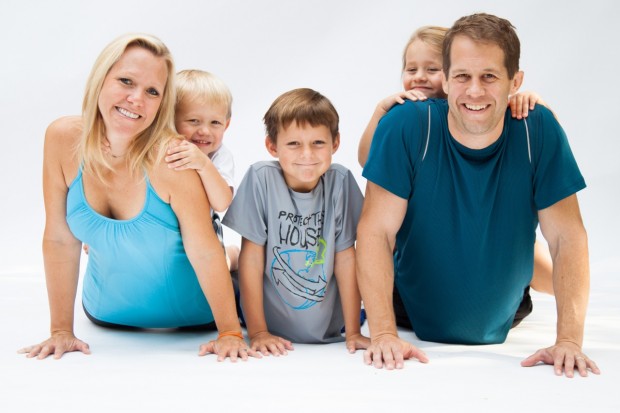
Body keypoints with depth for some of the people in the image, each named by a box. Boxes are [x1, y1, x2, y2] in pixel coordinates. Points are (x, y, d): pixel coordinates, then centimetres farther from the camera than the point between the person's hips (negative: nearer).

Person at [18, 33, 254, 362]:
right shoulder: (62, 139, -19)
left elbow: (205, 252, -24)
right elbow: (60, 240, -12)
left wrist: (231, 334, -25)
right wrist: (61, 331, -10)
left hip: (190, 318, -4)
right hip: (108, 314, 4)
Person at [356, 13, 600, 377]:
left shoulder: (539, 131, -12)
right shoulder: (405, 127, -17)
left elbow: (568, 239, -11)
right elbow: (376, 232, -18)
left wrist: (569, 340, -23)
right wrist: (384, 334, -28)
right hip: (413, 336, -3)